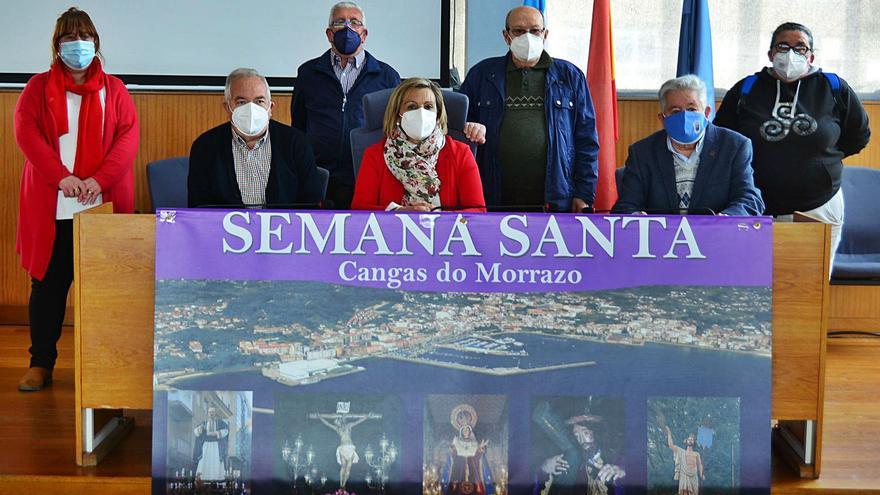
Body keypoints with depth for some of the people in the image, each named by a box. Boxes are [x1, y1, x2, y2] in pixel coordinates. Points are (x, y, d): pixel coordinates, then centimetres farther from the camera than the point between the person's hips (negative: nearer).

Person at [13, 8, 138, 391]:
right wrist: (60, 177, -16)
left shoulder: (113, 89, 10)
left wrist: (99, 179, -15)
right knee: (48, 284, 4)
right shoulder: (39, 87, 10)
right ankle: (41, 363, 13)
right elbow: (25, 131, -3)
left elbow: (128, 136, -1)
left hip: (103, 205, 0)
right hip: (52, 208, 0)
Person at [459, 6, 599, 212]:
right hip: (495, 200, 0)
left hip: (556, 201, 0)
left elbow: (587, 140, 8)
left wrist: (584, 195, 0)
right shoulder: (482, 75, 11)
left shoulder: (570, 76, 11)